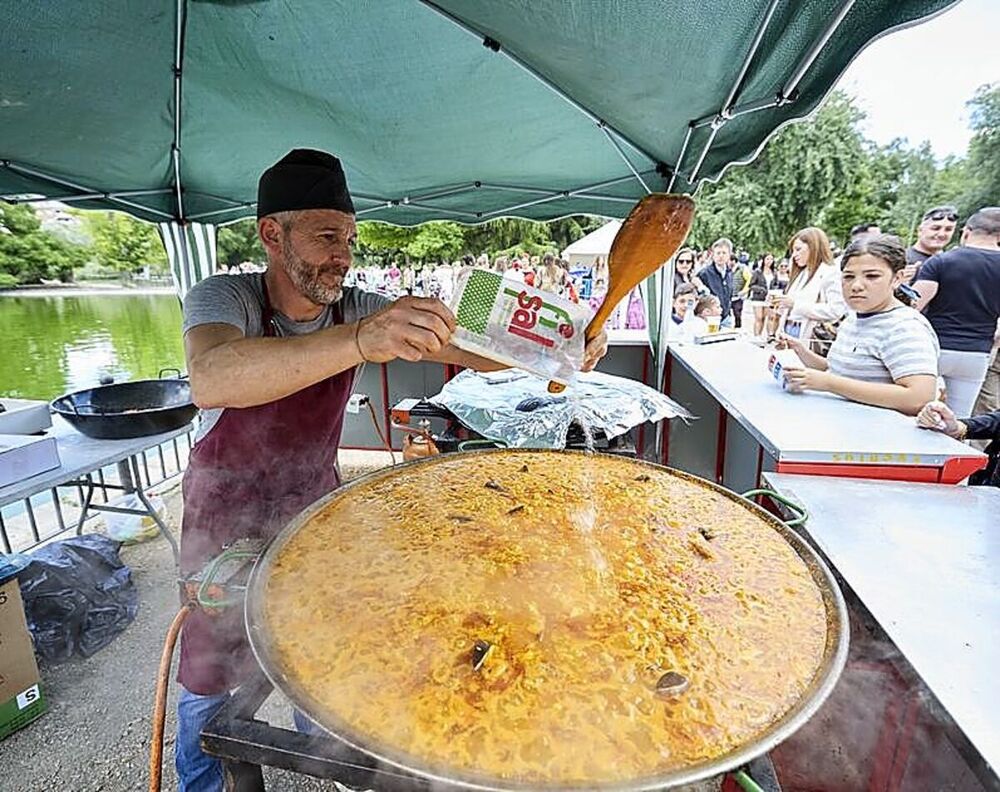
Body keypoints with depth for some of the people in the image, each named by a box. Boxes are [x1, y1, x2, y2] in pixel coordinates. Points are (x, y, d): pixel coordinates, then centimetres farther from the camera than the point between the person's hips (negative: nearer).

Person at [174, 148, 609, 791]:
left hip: (316, 509, 3)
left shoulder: (358, 309, -13)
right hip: (228, 519, -3)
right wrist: (360, 340, -60)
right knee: (209, 676, 14)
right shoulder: (222, 298, -23)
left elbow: (467, 347, -16)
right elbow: (212, 381, -46)